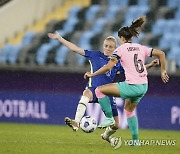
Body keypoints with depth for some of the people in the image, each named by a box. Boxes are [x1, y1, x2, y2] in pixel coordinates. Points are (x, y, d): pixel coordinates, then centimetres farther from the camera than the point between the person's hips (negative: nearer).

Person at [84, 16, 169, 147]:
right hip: (144, 87, 8)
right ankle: (135, 140, 28)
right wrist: (163, 71, 18)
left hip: (132, 86, -8)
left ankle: (109, 118, 3)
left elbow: (108, 67, -11)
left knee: (100, 90, 1)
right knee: (129, 110, 29)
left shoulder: (121, 49, -4)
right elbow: (161, 54, 10)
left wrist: (92, 75, 0)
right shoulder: (141, 48, 13)